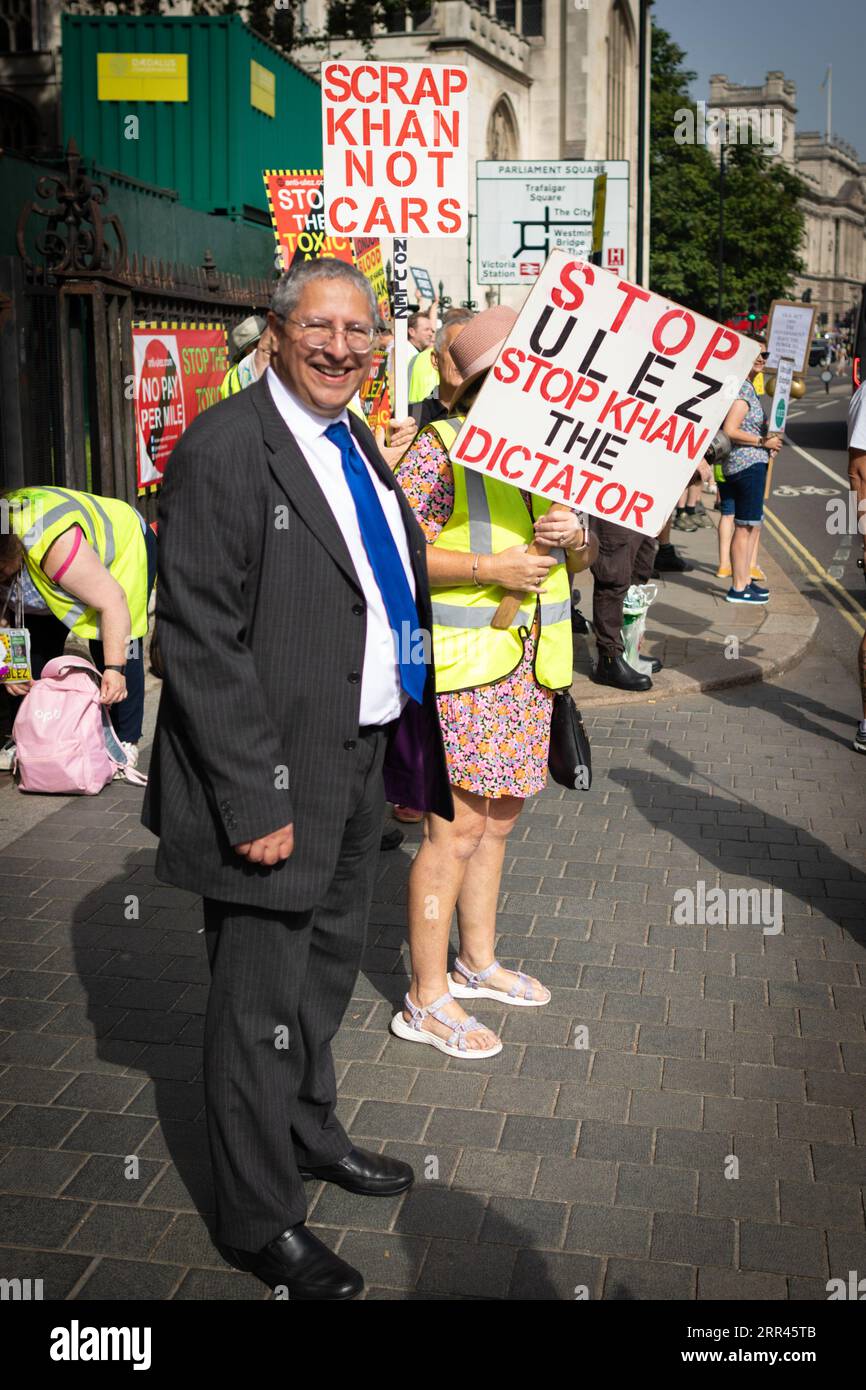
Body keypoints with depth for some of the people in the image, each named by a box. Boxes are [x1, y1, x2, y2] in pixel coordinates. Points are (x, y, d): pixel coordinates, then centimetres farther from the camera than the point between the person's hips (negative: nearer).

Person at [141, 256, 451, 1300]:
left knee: (327, 966, 25)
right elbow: (199, 641, -22)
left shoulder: (356, 444, 10)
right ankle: (258, 1220, 26)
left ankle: (306, 1129, 48)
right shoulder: (224, 449, -17)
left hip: (360, 759, 9)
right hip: (275, 779, -9)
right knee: (262, 1004, 6)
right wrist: (253, 801, -23)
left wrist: (400, 745, 13)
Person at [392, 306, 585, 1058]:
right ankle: (427, 998, 9)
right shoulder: (441, 449, -12)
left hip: (526, 660, 8)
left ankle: (477, 960, 35)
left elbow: (579, 535, 18)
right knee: (456, 828, -4)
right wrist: (488, 566, -22)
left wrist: (572, 533, -6)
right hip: (459, 664, -8)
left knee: (497, 819, 17)